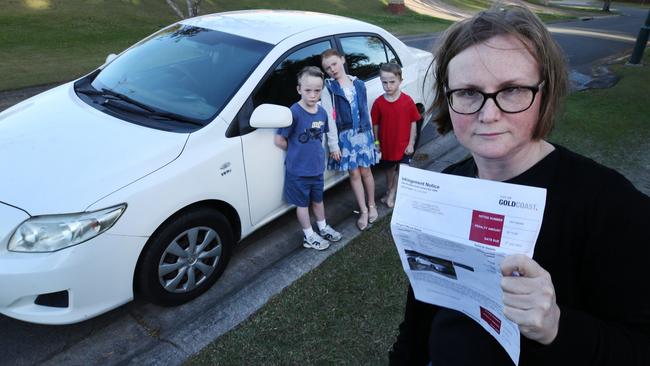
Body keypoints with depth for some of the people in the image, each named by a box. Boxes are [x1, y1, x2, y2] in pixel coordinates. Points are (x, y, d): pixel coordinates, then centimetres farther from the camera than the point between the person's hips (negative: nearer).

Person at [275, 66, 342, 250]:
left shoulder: (322, 112, -3)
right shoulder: (294, 113, -22)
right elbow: (279, 140, -19)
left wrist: (313, 151, 2)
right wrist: (297, 152, -5)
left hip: (317, 167, 5)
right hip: (298, 170, -5)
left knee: (318, 199, 23)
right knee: (303, 203, 13)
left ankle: (323, 228, 44)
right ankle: (309, 236, 29)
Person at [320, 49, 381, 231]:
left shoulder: (358, 84, 6)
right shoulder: (328, 88, -5)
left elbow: (365, 111, 10)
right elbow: (329, 118, -9)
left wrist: (371, 134, 10)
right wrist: (333, 145, -12)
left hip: (363, 133, 2)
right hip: (345, 136, -2)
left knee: (365, 171, 8)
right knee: (354, 174, 4)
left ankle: (371, 205, 27)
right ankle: (363, 211, 17)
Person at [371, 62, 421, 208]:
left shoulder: (408, 101, -14)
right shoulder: (379, 102, -11)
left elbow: (413, 123, -7)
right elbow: (375, 125, -2)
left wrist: (411, 143, -7)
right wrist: (376, 143, 0)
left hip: (403, 145, -2)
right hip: (386, 145, 2)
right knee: (389, 169, 22)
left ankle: (392, 194, 25)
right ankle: (389, 192, 42)